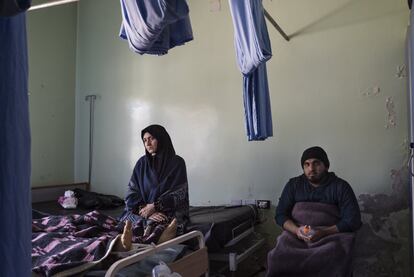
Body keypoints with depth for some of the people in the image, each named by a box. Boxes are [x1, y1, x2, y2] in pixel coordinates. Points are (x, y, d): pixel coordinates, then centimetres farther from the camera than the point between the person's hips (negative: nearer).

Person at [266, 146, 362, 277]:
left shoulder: (341, 186, 5)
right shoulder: (293, 184, 12)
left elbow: (353, 221, -2)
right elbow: (280, 214, 8)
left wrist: (323, 232, -17)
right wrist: (296, 230, -14)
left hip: (331, 235, 0)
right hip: (296, 234, 1)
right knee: (280, 254, -31)